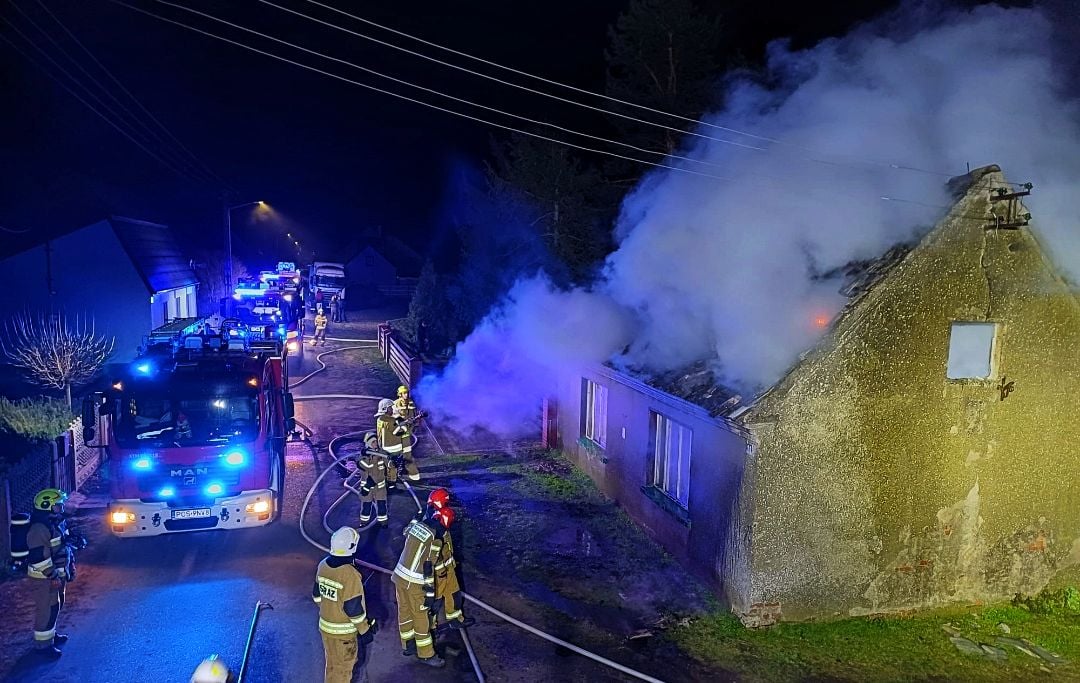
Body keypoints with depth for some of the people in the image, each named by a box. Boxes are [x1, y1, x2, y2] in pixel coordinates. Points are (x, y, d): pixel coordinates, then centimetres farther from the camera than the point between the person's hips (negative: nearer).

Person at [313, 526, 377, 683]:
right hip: (344, 632, -7)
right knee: (342, 668, 12)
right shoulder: (350, 575, -29)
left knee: (332, 664, 26)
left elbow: (317, 595, 6)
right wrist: (365, 629, -10)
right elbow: (354, 609, -23)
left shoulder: (323, 566, -8)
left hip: (325, 626, 7)